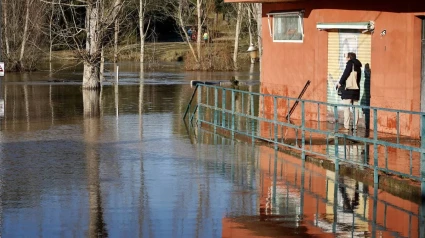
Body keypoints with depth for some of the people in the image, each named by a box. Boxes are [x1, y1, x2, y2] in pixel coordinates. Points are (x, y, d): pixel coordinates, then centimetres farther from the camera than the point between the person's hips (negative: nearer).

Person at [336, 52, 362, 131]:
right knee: (355, 108, 9)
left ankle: (346, 126, -9)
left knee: (346, 107, -5)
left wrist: (340, 82, -3)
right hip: (356, 89, 7)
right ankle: (355, 126, 10)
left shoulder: (350, 63, -6)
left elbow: (345, 74, -15)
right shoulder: (358, 66, 15)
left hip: (348, 90, -7)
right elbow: (358, 78, 14)